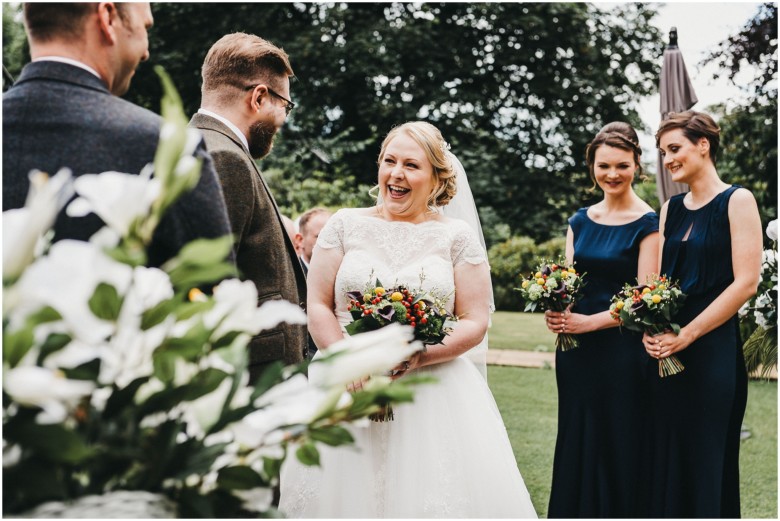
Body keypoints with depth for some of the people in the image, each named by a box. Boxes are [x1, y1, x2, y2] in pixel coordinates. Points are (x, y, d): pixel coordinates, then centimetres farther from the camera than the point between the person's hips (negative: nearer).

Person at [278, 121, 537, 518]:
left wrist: (420, 357, -16)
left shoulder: (457, 236, 4)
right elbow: (318, 306, 2)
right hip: (345, 390, 1)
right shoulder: (345, 224, 7)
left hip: (435, 395, -1)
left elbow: (476, 322, 0)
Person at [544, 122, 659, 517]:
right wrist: (555, 313, -10)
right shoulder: (581, 221, 11)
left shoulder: (647, 224, -6)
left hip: (621, 349, -5)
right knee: (576, 446, 12)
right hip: (575, 350, 5)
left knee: (618, 450, 2)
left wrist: (589, 322, -19)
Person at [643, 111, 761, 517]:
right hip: (665, 350, 6)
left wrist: (686, 335, -15)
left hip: (713, 350, -6)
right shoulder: (671, 209, 13)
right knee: (666, 454, 10)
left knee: (707, 458, 3)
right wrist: (650, 330, -4)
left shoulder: (736, 201, -6)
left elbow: (746, 282, -13)